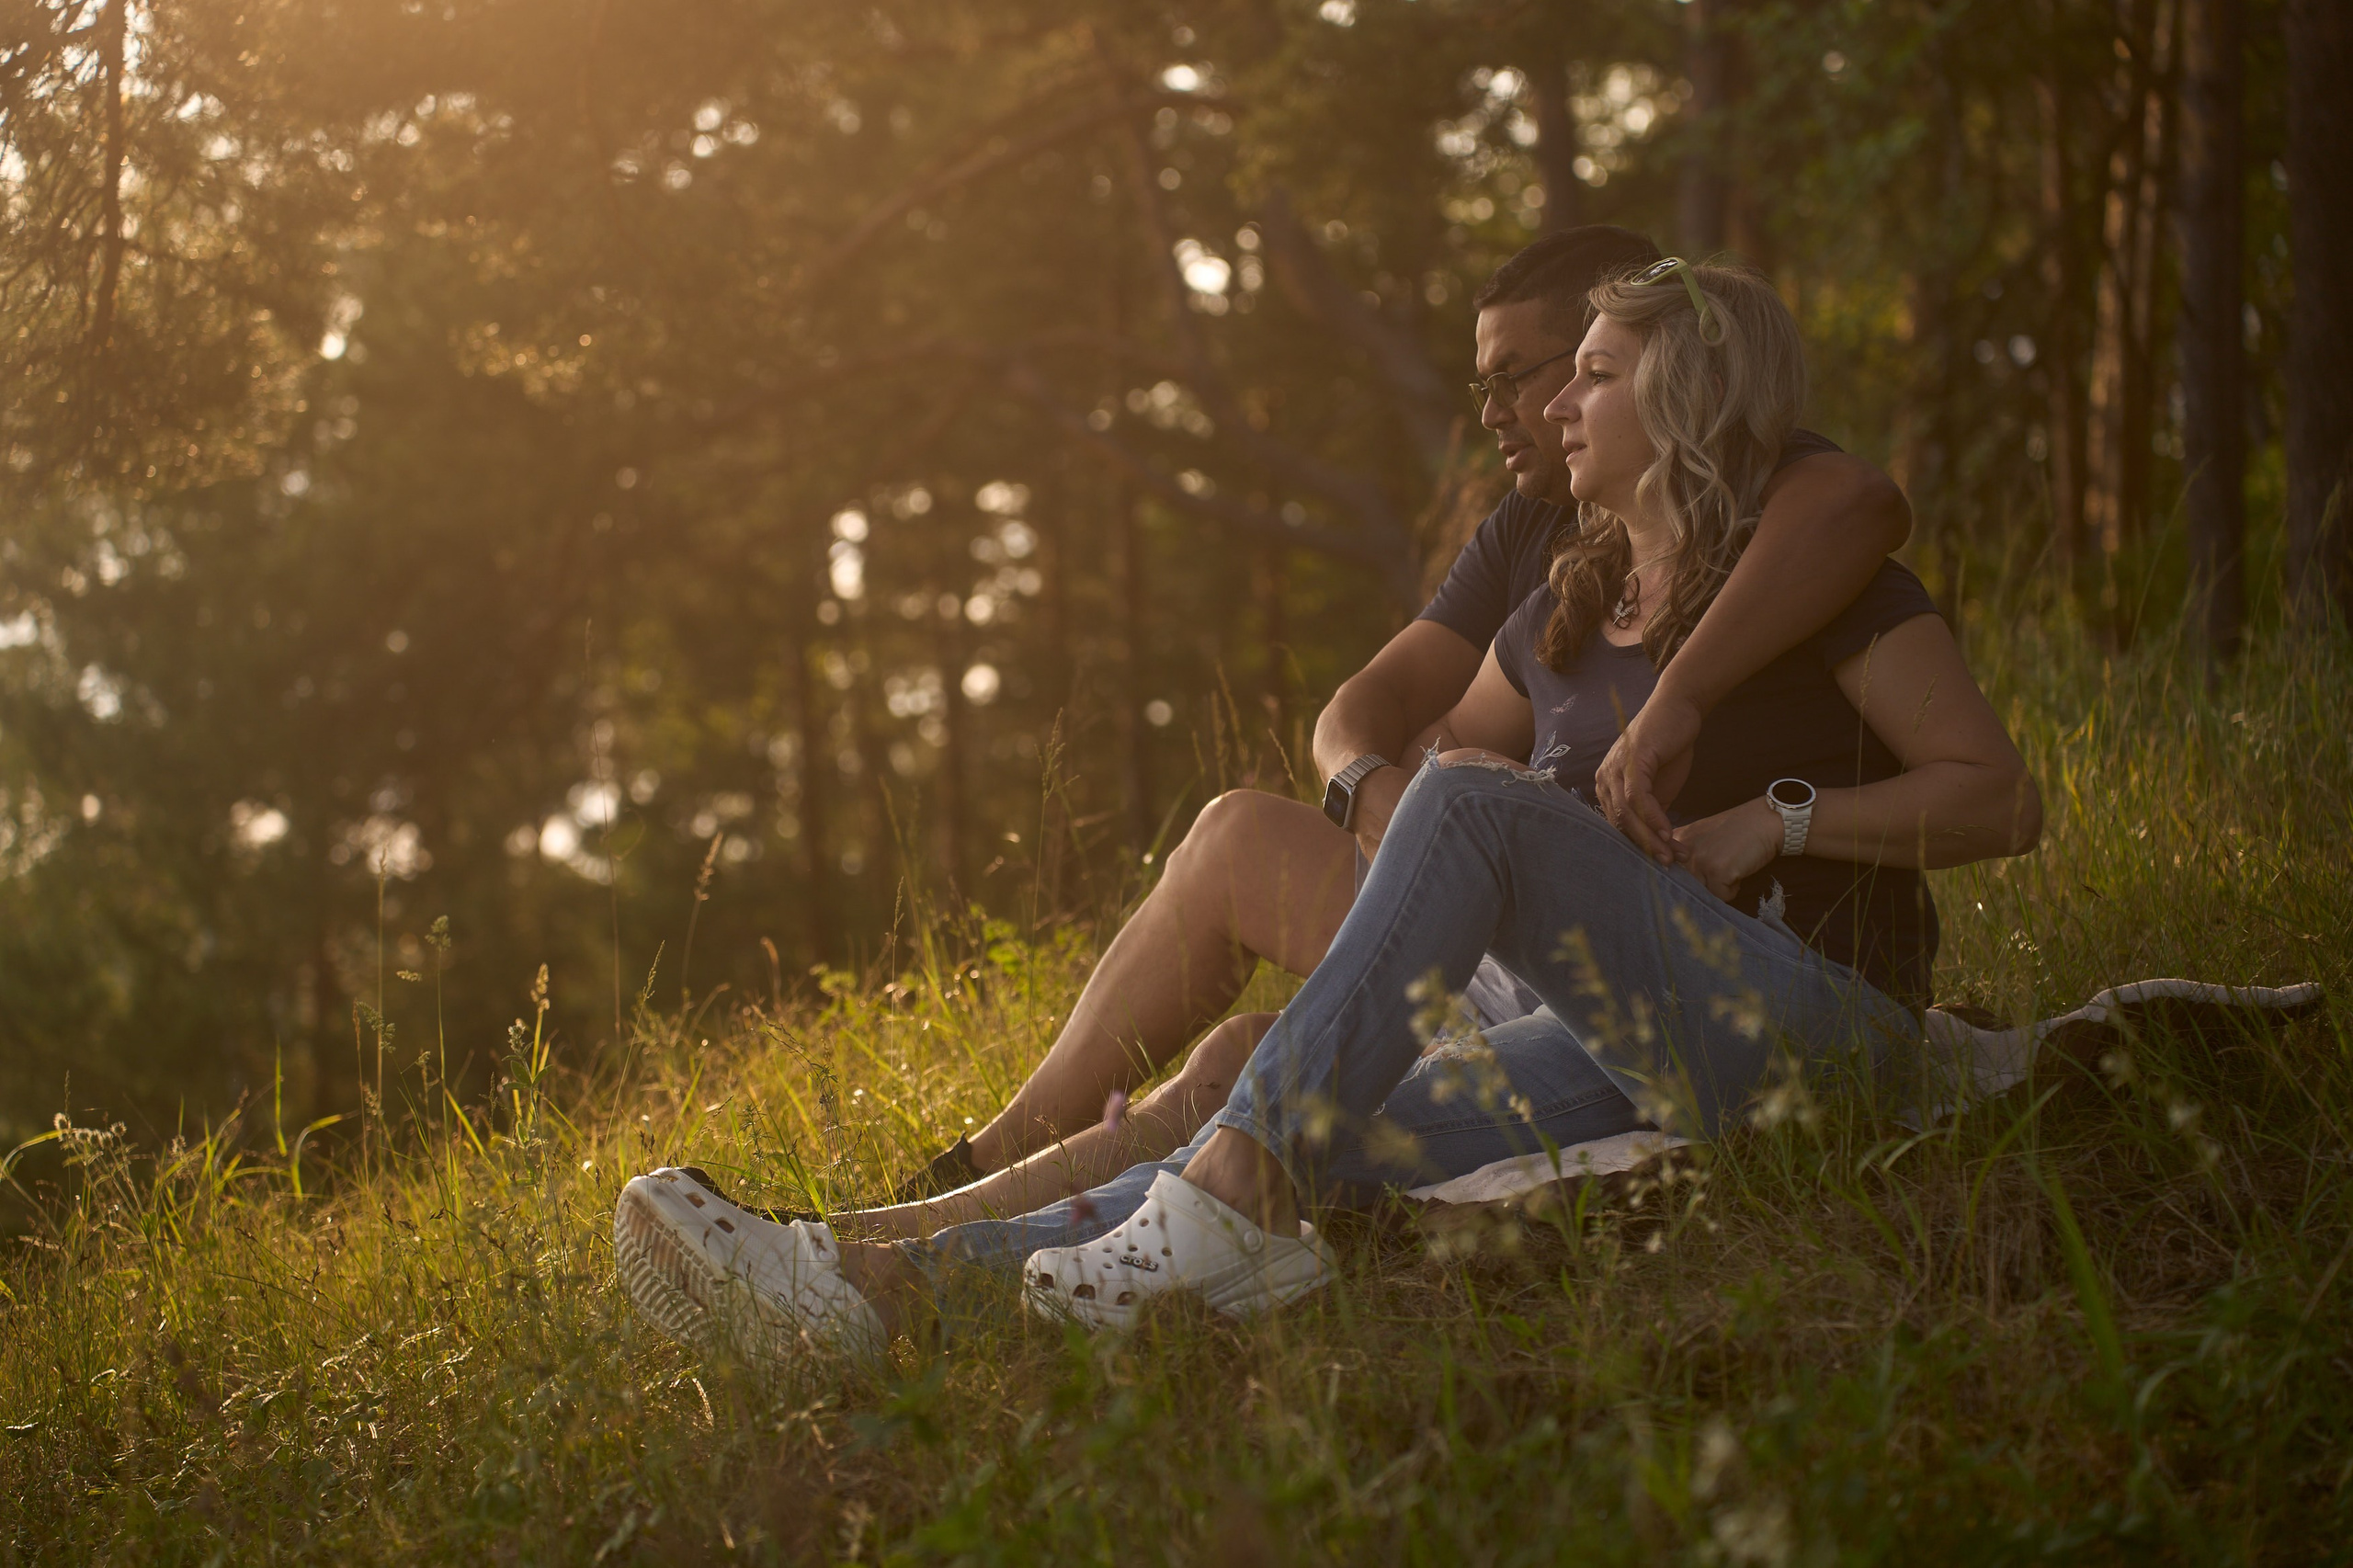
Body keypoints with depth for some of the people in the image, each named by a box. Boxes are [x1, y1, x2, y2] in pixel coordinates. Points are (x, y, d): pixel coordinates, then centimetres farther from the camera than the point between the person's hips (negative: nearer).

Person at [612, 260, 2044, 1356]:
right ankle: (881, 1282, -32)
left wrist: (1780, 817, -14)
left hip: (1819, 1027, -6)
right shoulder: (1570, 615, 21)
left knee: (1474, 805, -26)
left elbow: (2004, 800, -3)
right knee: (1331, 1135, -16)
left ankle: (1244, 1192, -36)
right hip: (1637, 1059, 7)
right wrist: (1374, 775, 9)